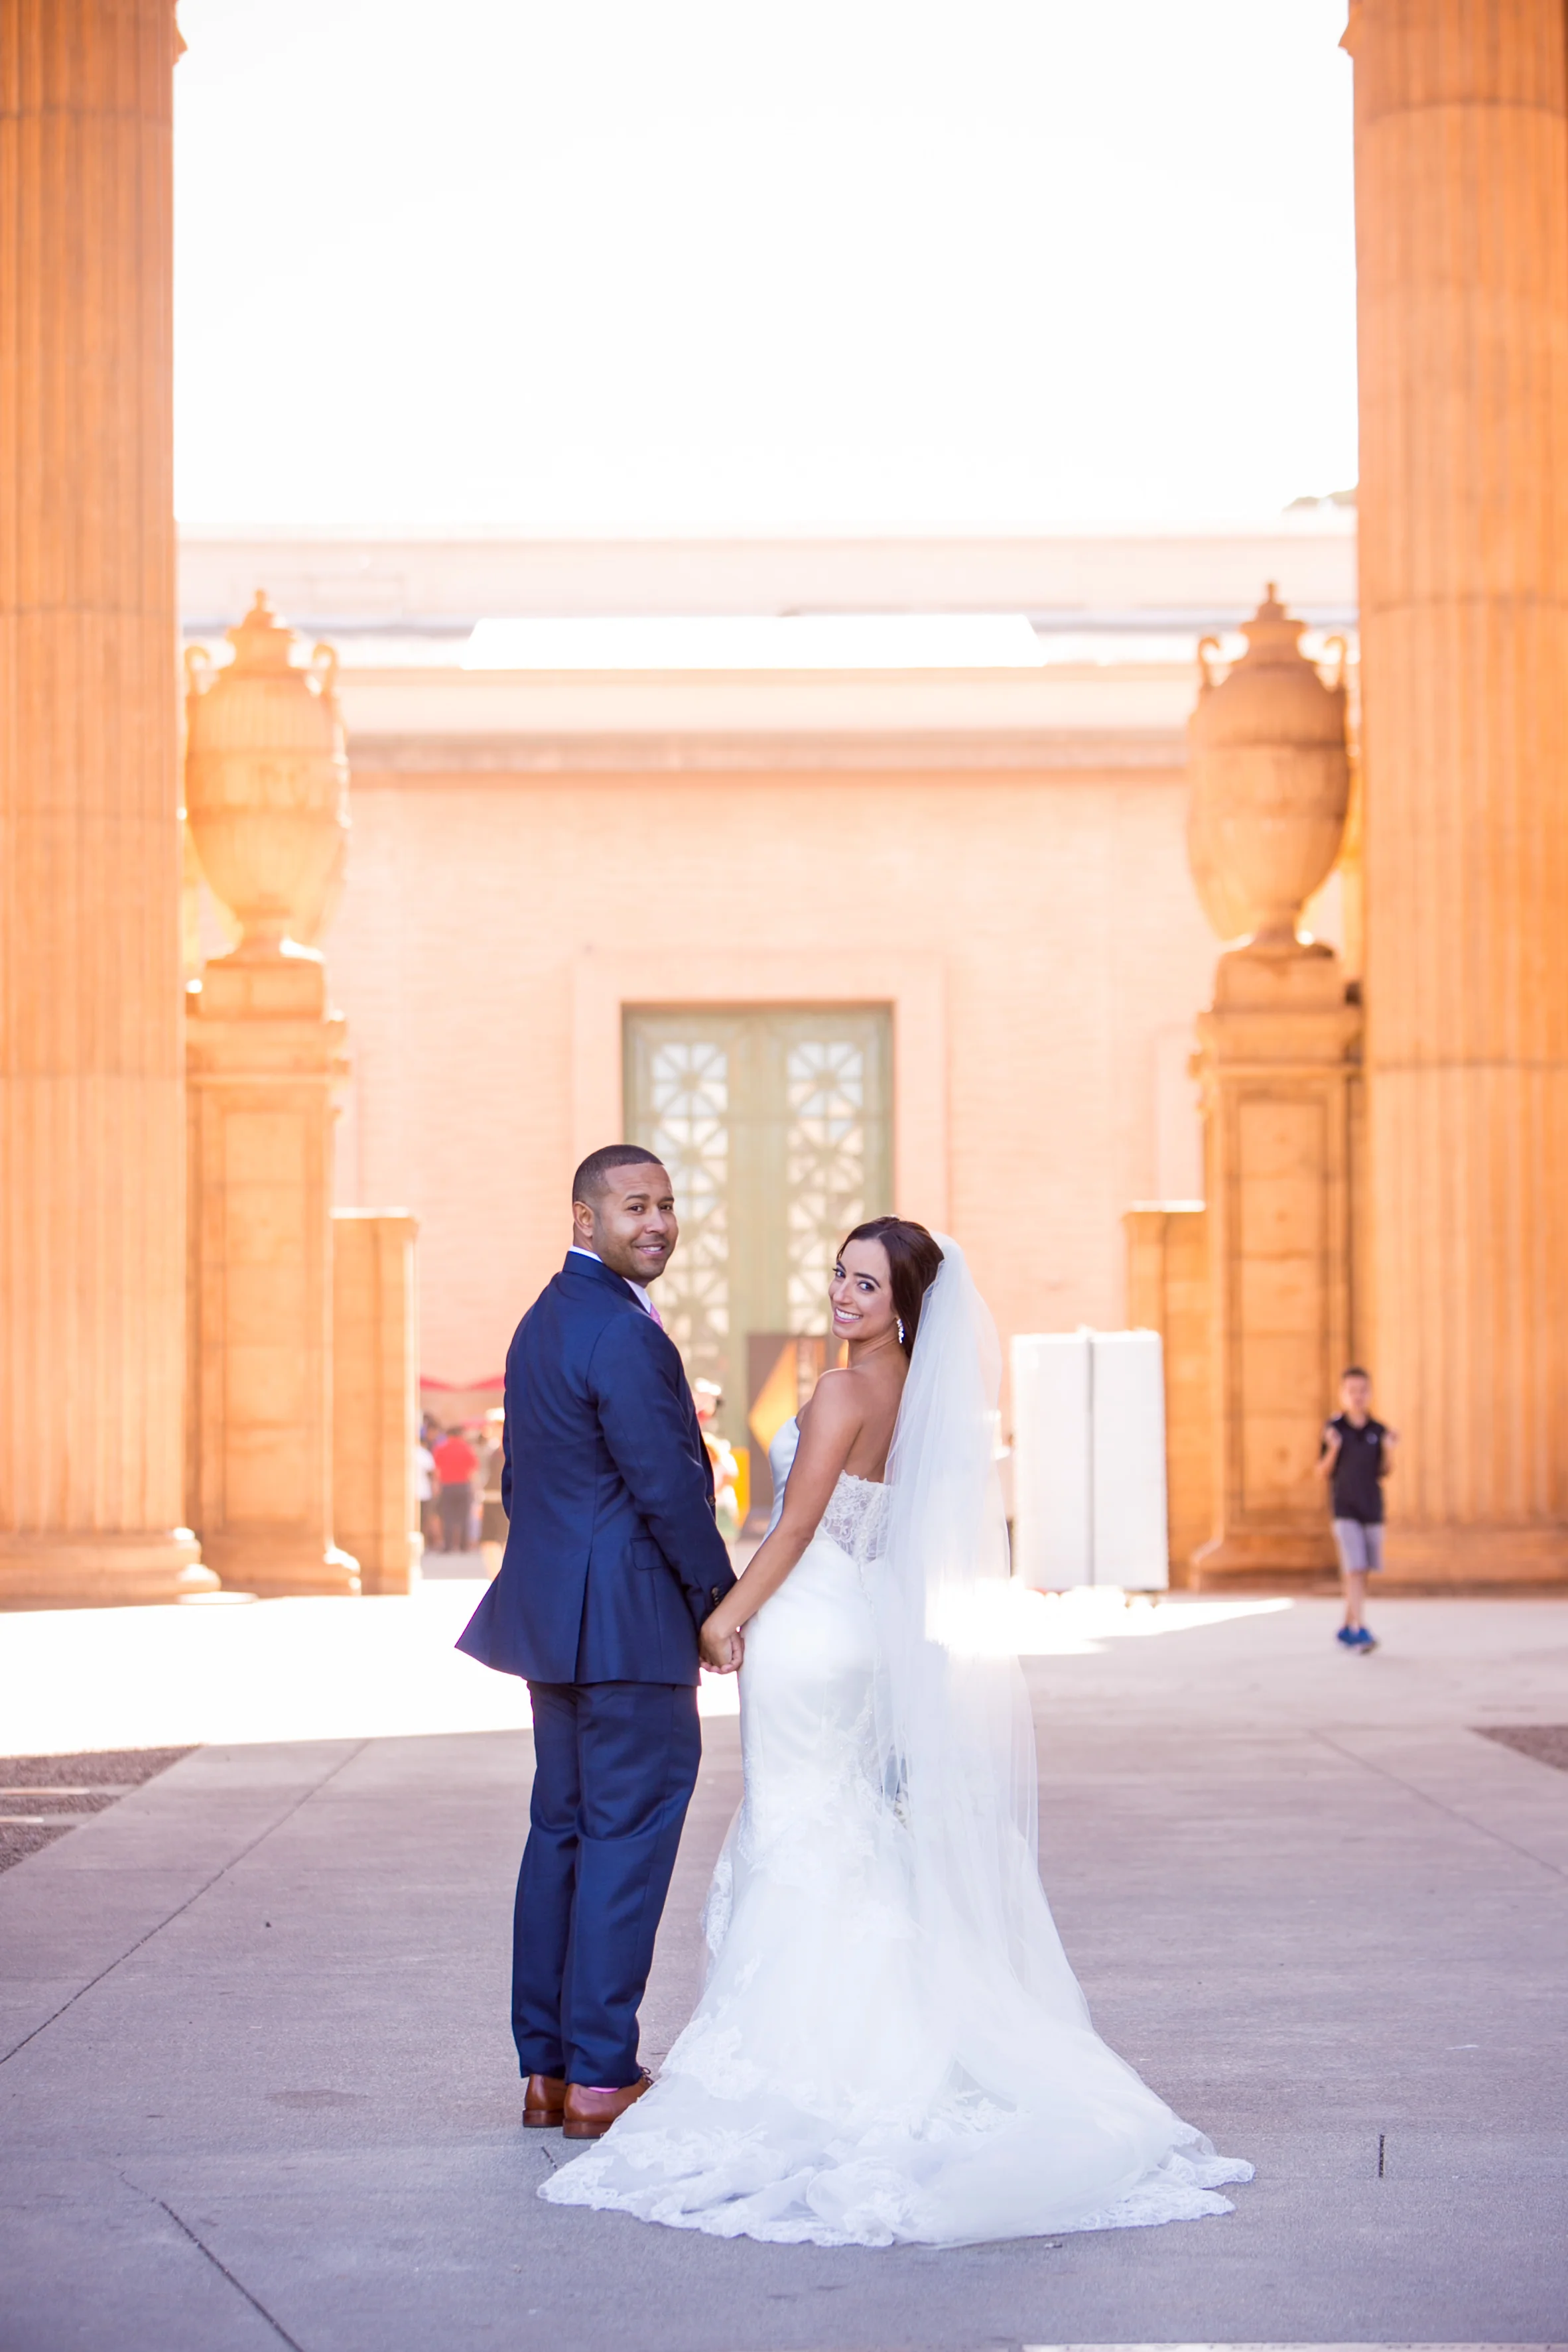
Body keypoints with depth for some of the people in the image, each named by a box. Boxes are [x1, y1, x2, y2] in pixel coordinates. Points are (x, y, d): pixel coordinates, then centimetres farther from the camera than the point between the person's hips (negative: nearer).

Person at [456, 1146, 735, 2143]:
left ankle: (546, 2070, 16)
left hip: (555, 1613, 10)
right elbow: (667, 1488, -18)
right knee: (627, 1840, -5)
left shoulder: (545, 1320, 15)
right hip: (628, 1628, -10)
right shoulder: (622, 1333, -17)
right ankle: (601, 2077, -2)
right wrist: (721, 1601, -7)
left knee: (563, 1832, 13)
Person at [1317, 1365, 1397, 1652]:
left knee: (1362, 1574, 9)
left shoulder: (1378, 1431, 5)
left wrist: (1389, 1451, -9)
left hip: (1372, 1509, 4)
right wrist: (1332, 1449, -19)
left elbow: (1383, 1473, 8)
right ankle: (1359, 1630, -19)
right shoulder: (1334, 1429, -3)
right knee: (1354, 1571, -14)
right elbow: (1323, 1474, -2)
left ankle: (1347, 1628, 22)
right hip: (1345, 1510, -4)